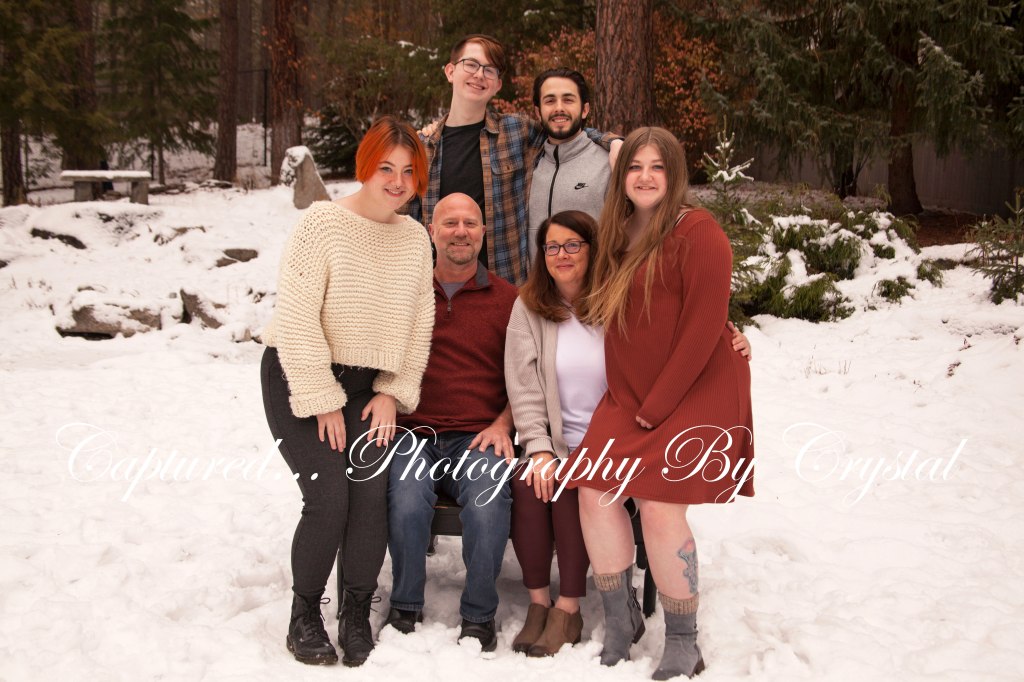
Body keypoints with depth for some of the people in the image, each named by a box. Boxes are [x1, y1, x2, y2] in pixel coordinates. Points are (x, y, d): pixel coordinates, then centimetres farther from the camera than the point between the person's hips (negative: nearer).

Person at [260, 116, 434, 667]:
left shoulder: (415, 238, 4)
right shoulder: (323, 223, -13)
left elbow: (419, 325, 5)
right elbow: (297, 319, -17)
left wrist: (393, 393, -4)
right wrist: (323, 402, -16)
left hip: (365, 386, 4)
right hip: (298, 377, -4)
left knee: (372, 490, -14)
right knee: (329, 496, -16)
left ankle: (356, 618, 4)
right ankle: (304, 617, 5)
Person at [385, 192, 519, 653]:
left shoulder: (506, 299, 12)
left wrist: (502, 424, -3)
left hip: (479, 437, 0)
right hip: (414, 432, 1)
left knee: (488, 505, -30)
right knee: (406, 503, -29)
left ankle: (479, 617, -9)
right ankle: (405, 610, -5)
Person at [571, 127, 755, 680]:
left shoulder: (698, 233, -11)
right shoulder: (619, 237, 12)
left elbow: (702, 330, -16)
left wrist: (655, 407, -14)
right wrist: (626, 402, 2)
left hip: (696, 393, -7)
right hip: (628, 398, 7)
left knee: (660, 505, -16)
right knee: (594, 489, -9)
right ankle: (620, 620, 8)